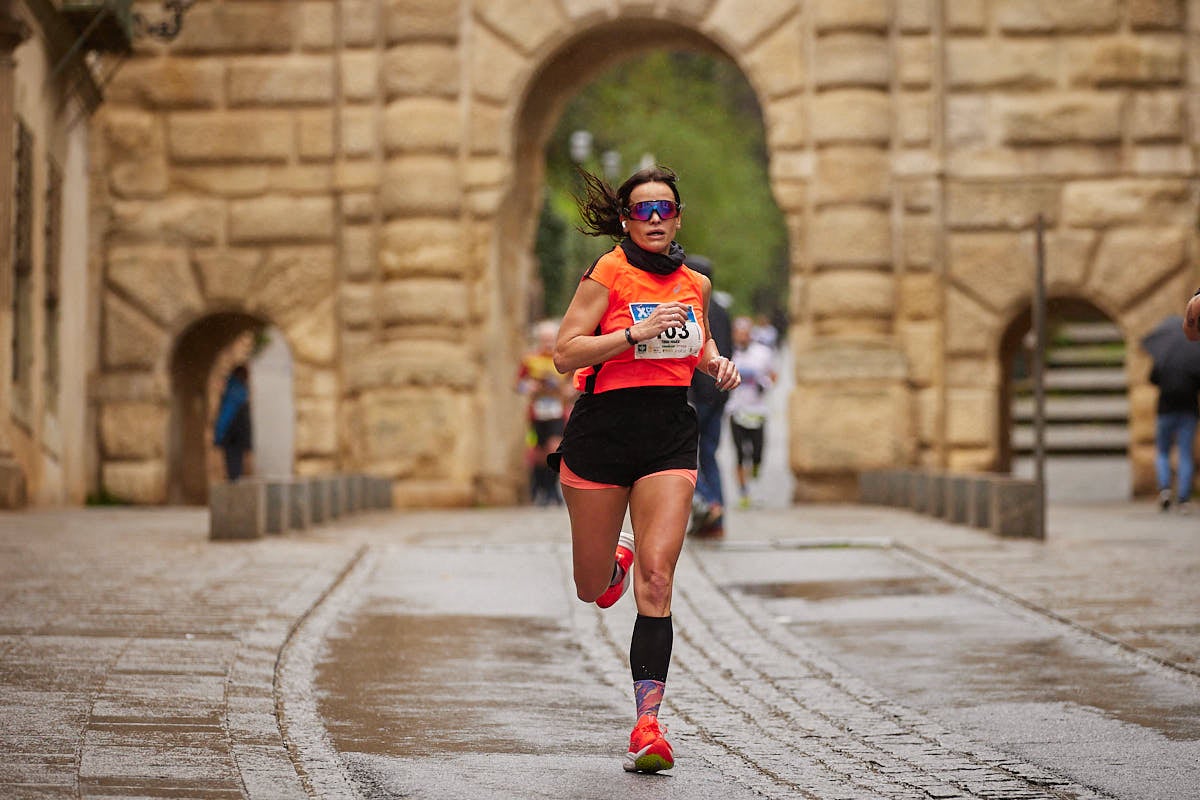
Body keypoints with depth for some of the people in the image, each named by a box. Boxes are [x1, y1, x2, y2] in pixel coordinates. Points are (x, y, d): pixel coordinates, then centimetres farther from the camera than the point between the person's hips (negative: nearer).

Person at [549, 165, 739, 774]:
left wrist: (716, 363, 7)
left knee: (656, 580, -13)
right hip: (602, 431, -2)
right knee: (592, 589, 9)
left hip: (670, 438, 2)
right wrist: (637, 333, -21)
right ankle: (615, 562, 49)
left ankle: (647, 724, -13)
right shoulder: (608, 274, -7)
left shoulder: (694, 284, 9)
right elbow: (564, 354, -13)